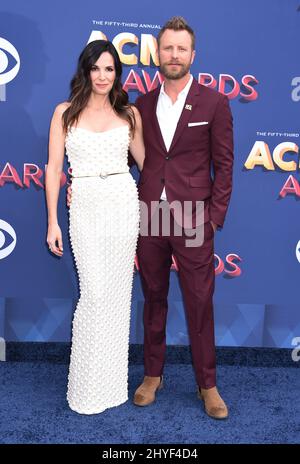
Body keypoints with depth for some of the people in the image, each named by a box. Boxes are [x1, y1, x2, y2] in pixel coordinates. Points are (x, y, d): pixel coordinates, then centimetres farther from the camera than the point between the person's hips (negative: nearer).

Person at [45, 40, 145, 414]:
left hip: (123, 204, 2)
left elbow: (144, 161, 13)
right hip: (85, 208, -1)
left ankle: (112, 380, 25)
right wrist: (53, 222, -2)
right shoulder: (65, 112, 4)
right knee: (95, 294, -4)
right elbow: (54, 168, 2)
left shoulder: (129, 114, 8)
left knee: (118, 293, 7)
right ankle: (87, 388, 16)